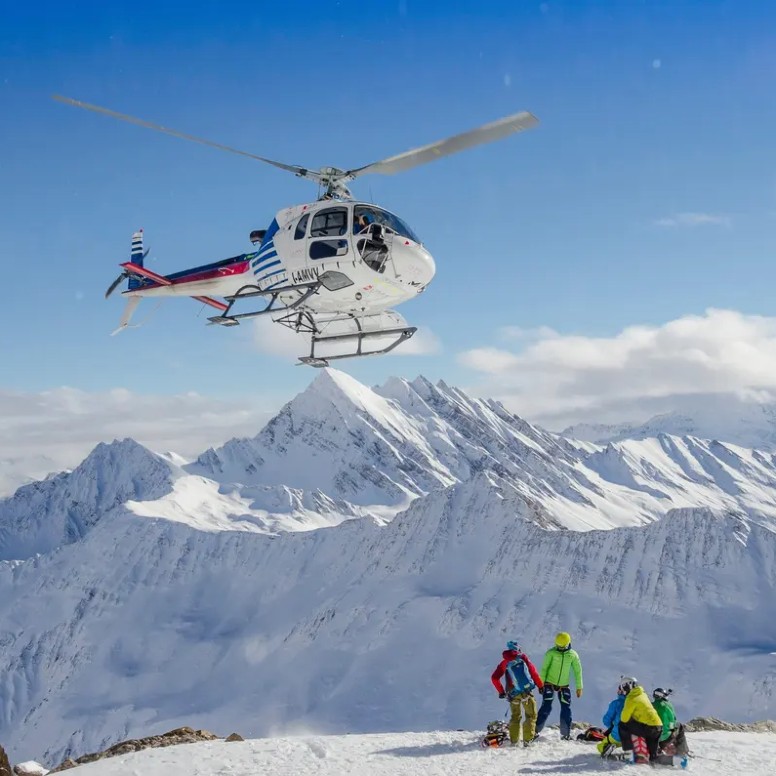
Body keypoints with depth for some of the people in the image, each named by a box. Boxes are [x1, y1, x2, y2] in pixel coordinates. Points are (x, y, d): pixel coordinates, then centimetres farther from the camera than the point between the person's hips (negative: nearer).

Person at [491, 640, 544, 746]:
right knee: (531, 715, 5)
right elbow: (533, 671, 3)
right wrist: (540, 685, 12)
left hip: (512, 693, 3)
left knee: (515, 717, 17)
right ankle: (527, 740, -6)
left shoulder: (504, 662, 10)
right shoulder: (522, 657, 4)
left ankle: (513, 741, 10)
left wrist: (501, 691, 16)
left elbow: (494, 678, 6)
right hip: (526, 691, -3)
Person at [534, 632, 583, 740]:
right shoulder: (551, 653, -9)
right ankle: (535, 730, -4)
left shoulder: (573, 655, -3)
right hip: (549, 683, -3)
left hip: (564, 686, 3)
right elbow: (544, 668, -5)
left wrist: (579, 687, 3)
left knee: (566, 709, 3)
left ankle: (566, 733, 14)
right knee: (546, 707, -9)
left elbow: (578, 671, 4)